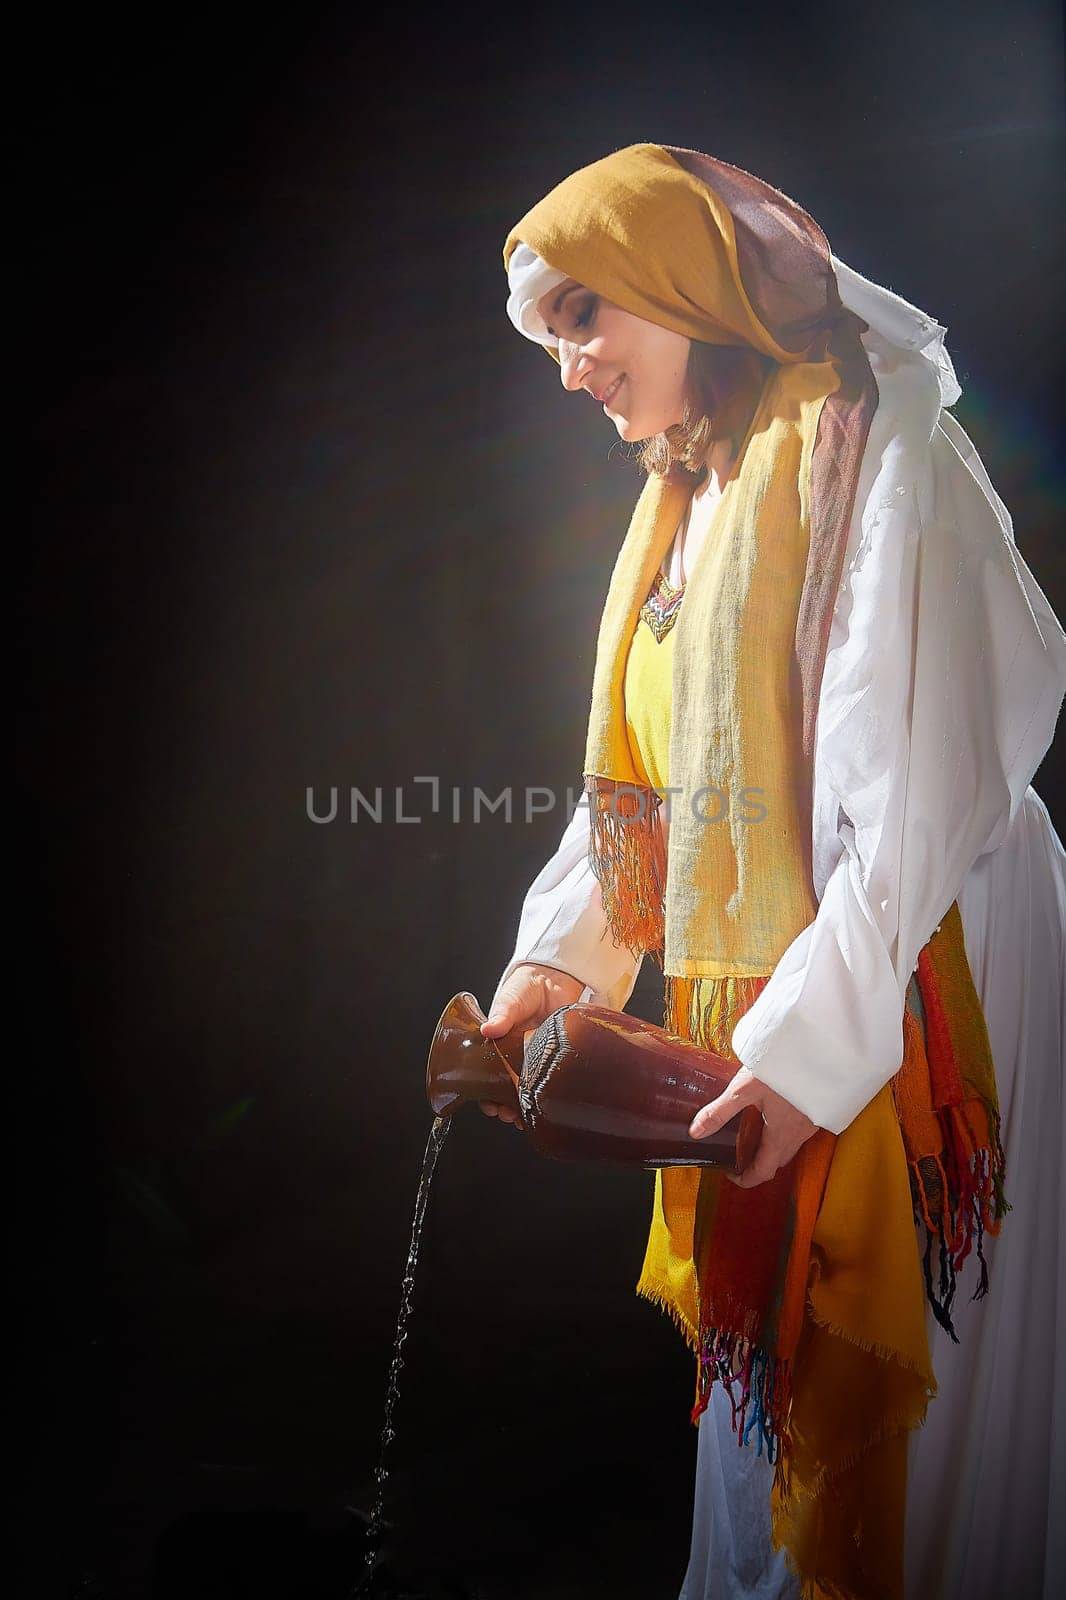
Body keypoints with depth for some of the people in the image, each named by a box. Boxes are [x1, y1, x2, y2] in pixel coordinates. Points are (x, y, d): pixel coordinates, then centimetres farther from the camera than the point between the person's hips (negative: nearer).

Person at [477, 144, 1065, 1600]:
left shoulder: (870, 448, -10)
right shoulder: (685, 501, 16)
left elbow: (926, 785, -20)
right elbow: (646, 778, 14)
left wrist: (820, 1039, -24)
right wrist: (560, 959, 2)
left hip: (902, 999, -7)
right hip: (744, 1011, 8)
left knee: (884, 1405, 4)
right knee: (758, 1365, 16)